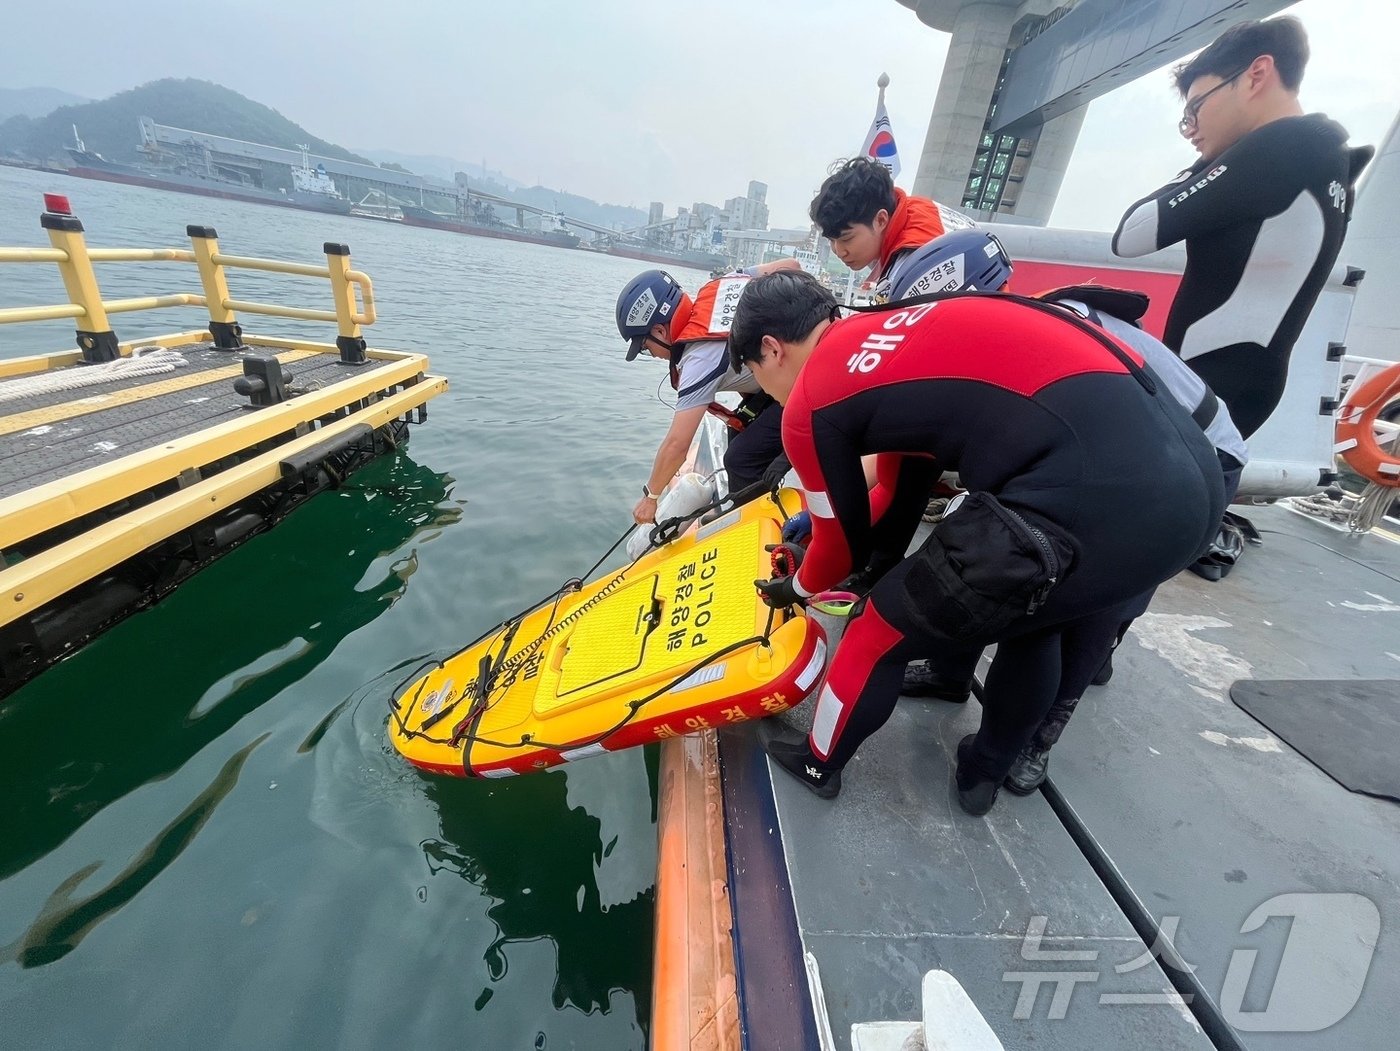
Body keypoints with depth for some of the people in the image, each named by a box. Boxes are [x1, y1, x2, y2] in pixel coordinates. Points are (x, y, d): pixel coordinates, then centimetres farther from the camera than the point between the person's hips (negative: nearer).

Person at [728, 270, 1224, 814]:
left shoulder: (811, 407, 1)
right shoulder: (895, 333, 23)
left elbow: (845, 540, 14)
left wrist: (796, 588, 35)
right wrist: (879, 571, 44)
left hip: (1090, 499, -9)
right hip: (1190, 469, 9)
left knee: (883, 632, 12)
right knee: (1034, 615, 33)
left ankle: (818, 764, 39)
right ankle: (984, 771, 51)